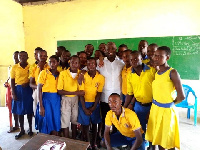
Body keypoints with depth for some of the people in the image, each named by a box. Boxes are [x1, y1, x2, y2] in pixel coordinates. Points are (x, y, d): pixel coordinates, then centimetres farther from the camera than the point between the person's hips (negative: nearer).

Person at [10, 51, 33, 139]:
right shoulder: (14, 67, 1)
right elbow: (12, 81, 1)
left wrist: (28, 83, -13)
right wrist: (13, 93, -5)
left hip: (28, 90, 0)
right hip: (18, 89, 1)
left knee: (29, 110, 6)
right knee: (20, 111, 8)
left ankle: (30, 129, 24)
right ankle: (22, 130, 24)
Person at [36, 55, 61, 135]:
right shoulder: (44, 73, -6)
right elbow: (39, 89, -7)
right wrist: (40, 106, -11)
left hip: (57, 99, 3)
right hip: (46, 98, -3)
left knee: (56, 122, 10)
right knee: (46, 122, 5)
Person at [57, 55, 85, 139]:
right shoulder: (63, 73, -15)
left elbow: (82, 91, -4)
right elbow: (59, 91, -15)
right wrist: (75, 92, -21)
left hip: (76, 99, 3)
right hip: (66, 99, -3)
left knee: (74, 120, 17)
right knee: (65, 122, 4)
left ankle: (74, 140, 35)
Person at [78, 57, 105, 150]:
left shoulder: (101, 77, -6)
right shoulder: (83, 76, -9)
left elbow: (99, 94, -4)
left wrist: (93, 107, -8)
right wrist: (84, 109, -11)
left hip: (95, 103, 1)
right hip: (84, 103, -1)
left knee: (94, 124, 9)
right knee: (85, 124, 3)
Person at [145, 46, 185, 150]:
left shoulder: (172, 72, -14)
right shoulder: (156, 73, 6)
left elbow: (181, 96, -16)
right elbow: (155, 93, 8)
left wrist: (170, 103, -1)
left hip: (166, 110, -6)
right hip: (155, 109, 6)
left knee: (168, 139, 11)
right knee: (158, 137, 19)